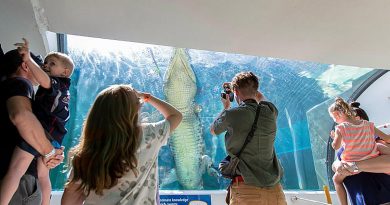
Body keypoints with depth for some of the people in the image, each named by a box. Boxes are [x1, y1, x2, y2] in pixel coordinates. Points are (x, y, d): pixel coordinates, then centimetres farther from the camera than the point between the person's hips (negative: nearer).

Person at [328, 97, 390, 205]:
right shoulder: (367, 124, -1)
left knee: (336, 179, 19)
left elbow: (336, 146, -15)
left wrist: (334, 137, 4)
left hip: (353, 164, -4)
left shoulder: (340, 128, -15)